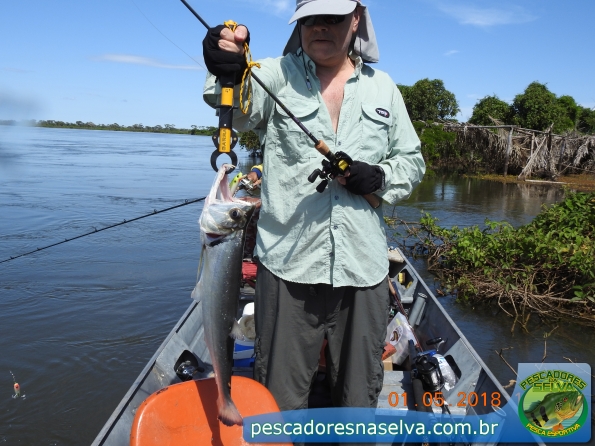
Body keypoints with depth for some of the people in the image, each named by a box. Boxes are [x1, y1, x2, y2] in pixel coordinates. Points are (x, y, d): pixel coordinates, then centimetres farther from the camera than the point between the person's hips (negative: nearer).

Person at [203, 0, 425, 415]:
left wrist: (379, 178, -6)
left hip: (364, 269, 3)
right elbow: (241, 107, -19)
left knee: (360, 393, 16)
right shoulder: (279, 75, 2)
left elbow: (412, 161, 15)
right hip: (289, 263, -2)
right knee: (280, 395, 10)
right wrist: (229, 72, -41)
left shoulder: (382, 87, 11)